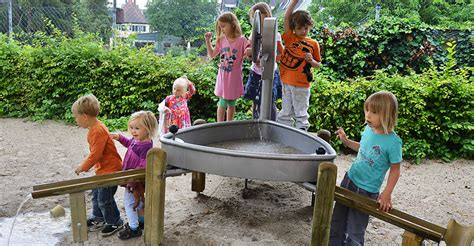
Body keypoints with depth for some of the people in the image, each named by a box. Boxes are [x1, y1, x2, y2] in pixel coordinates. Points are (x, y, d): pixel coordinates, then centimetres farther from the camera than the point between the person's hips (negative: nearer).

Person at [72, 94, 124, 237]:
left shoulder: (98, 131, -27)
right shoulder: (94, 128, 5)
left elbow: (95, 154, -26)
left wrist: (83, 167, -13)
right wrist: (86, 166, 15)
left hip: (110, 170, -10)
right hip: (101, 169, 10)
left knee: (104, 199, 2)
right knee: (96, 195, 22)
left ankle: (115, 223, 21)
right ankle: (98, 219, 40)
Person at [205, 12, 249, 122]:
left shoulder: (241, 40, -10)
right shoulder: (221, 40, 3)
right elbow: (212, 55, 11)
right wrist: (208, 41, 1)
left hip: (234, 79, -2)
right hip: (223, 78, 2)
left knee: (231, 104, 13)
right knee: (222, 104, 4)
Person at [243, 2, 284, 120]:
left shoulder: (275, 35, -9)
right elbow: (251, 56, 9)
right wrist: (249, 53, -14)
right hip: (256, 73, 4)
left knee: (270, 103, 1)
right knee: (256, 103, 10)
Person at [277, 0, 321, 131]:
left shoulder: (313, 44, -1)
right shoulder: (289, 38, 0)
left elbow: (318, 64, 7)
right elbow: (286, 18, -11)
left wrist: (311, 60, -14)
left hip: (302, 85, -1)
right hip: (286, 82, 1)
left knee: (301, 114, 8)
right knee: (285, 113, 13)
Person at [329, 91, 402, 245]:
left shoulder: (393, 142, -22)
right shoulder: (368, 129, -4)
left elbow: (395, 170, -14)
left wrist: (387, 194, -16)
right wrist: (346, 141, 7)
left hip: (366, 191, -6)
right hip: (349, 179, 7)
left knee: (355, 230, 6)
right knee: (337, 222, 20)